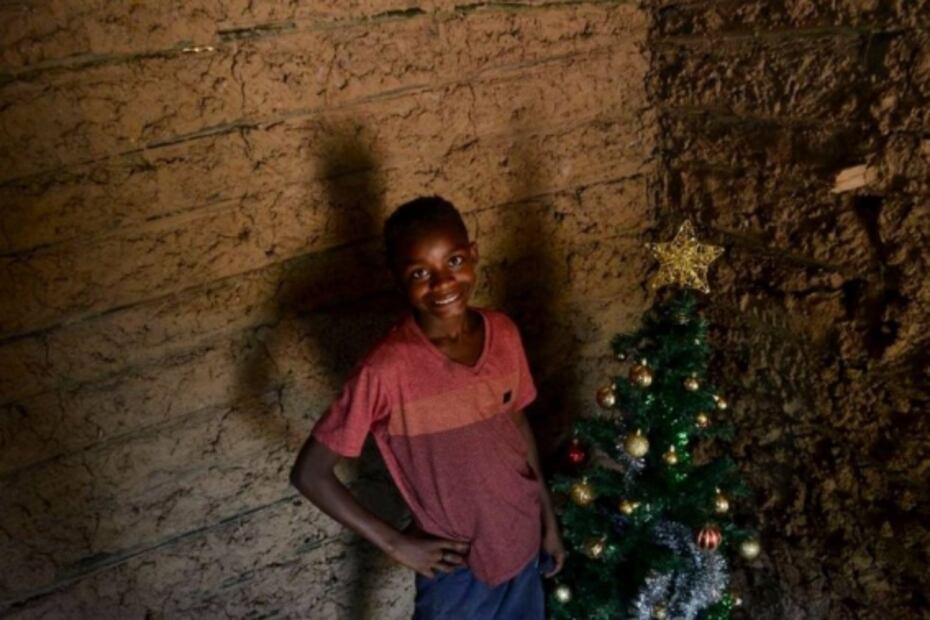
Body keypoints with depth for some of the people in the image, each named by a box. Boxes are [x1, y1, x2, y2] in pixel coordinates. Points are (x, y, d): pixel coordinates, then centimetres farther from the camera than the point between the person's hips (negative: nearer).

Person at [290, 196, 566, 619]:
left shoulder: (503, 333, -10)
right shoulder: (387, 370, -26)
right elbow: (310, 473, -20)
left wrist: (549, 519, 9)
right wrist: (396, 545, -16)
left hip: (522, 543, 5)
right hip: (457, 564, -5)